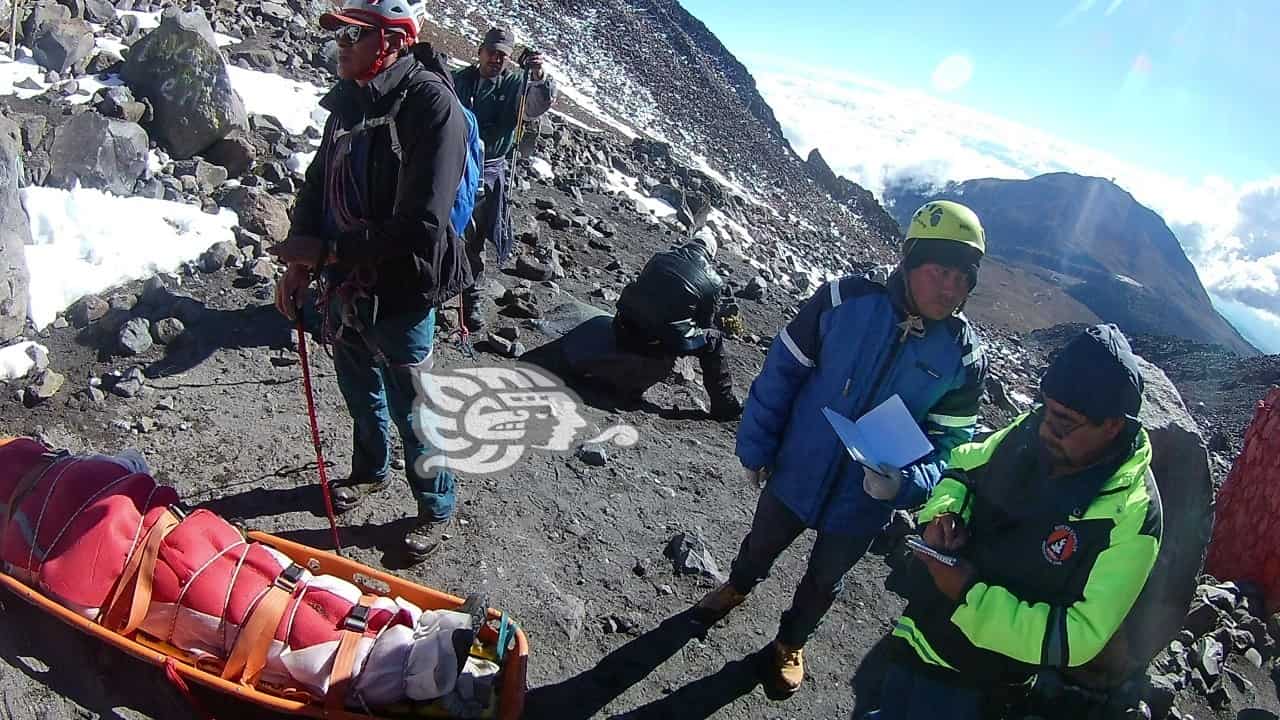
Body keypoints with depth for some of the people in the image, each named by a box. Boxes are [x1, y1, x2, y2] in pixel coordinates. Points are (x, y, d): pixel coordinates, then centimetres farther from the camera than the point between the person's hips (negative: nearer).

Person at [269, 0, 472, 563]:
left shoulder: (431, 103, -21)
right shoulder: (348, 100, 4)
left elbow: (420, 226, -28)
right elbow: (317, 183, 12)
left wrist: (327, 250, -22)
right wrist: (298, 262, -2)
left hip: (400, 295, -7)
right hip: (343, 288, 7)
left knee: (412, 410, 8)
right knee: (361, 392, 26)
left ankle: (436, 507, 31)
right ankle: (370, 470, 52)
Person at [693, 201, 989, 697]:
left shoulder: (964, 358, -17)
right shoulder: (846, 301, -22)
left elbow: (949, 442, -11)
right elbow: (782, 372, -13)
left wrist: (905, 483, -31)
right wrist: (756, 445, -8)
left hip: (862, 504, 0)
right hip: (798, 472, 0)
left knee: (824, 580, 23)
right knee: (762, 544, 27)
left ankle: (791, 643, 54)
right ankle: (738, 586, 62)